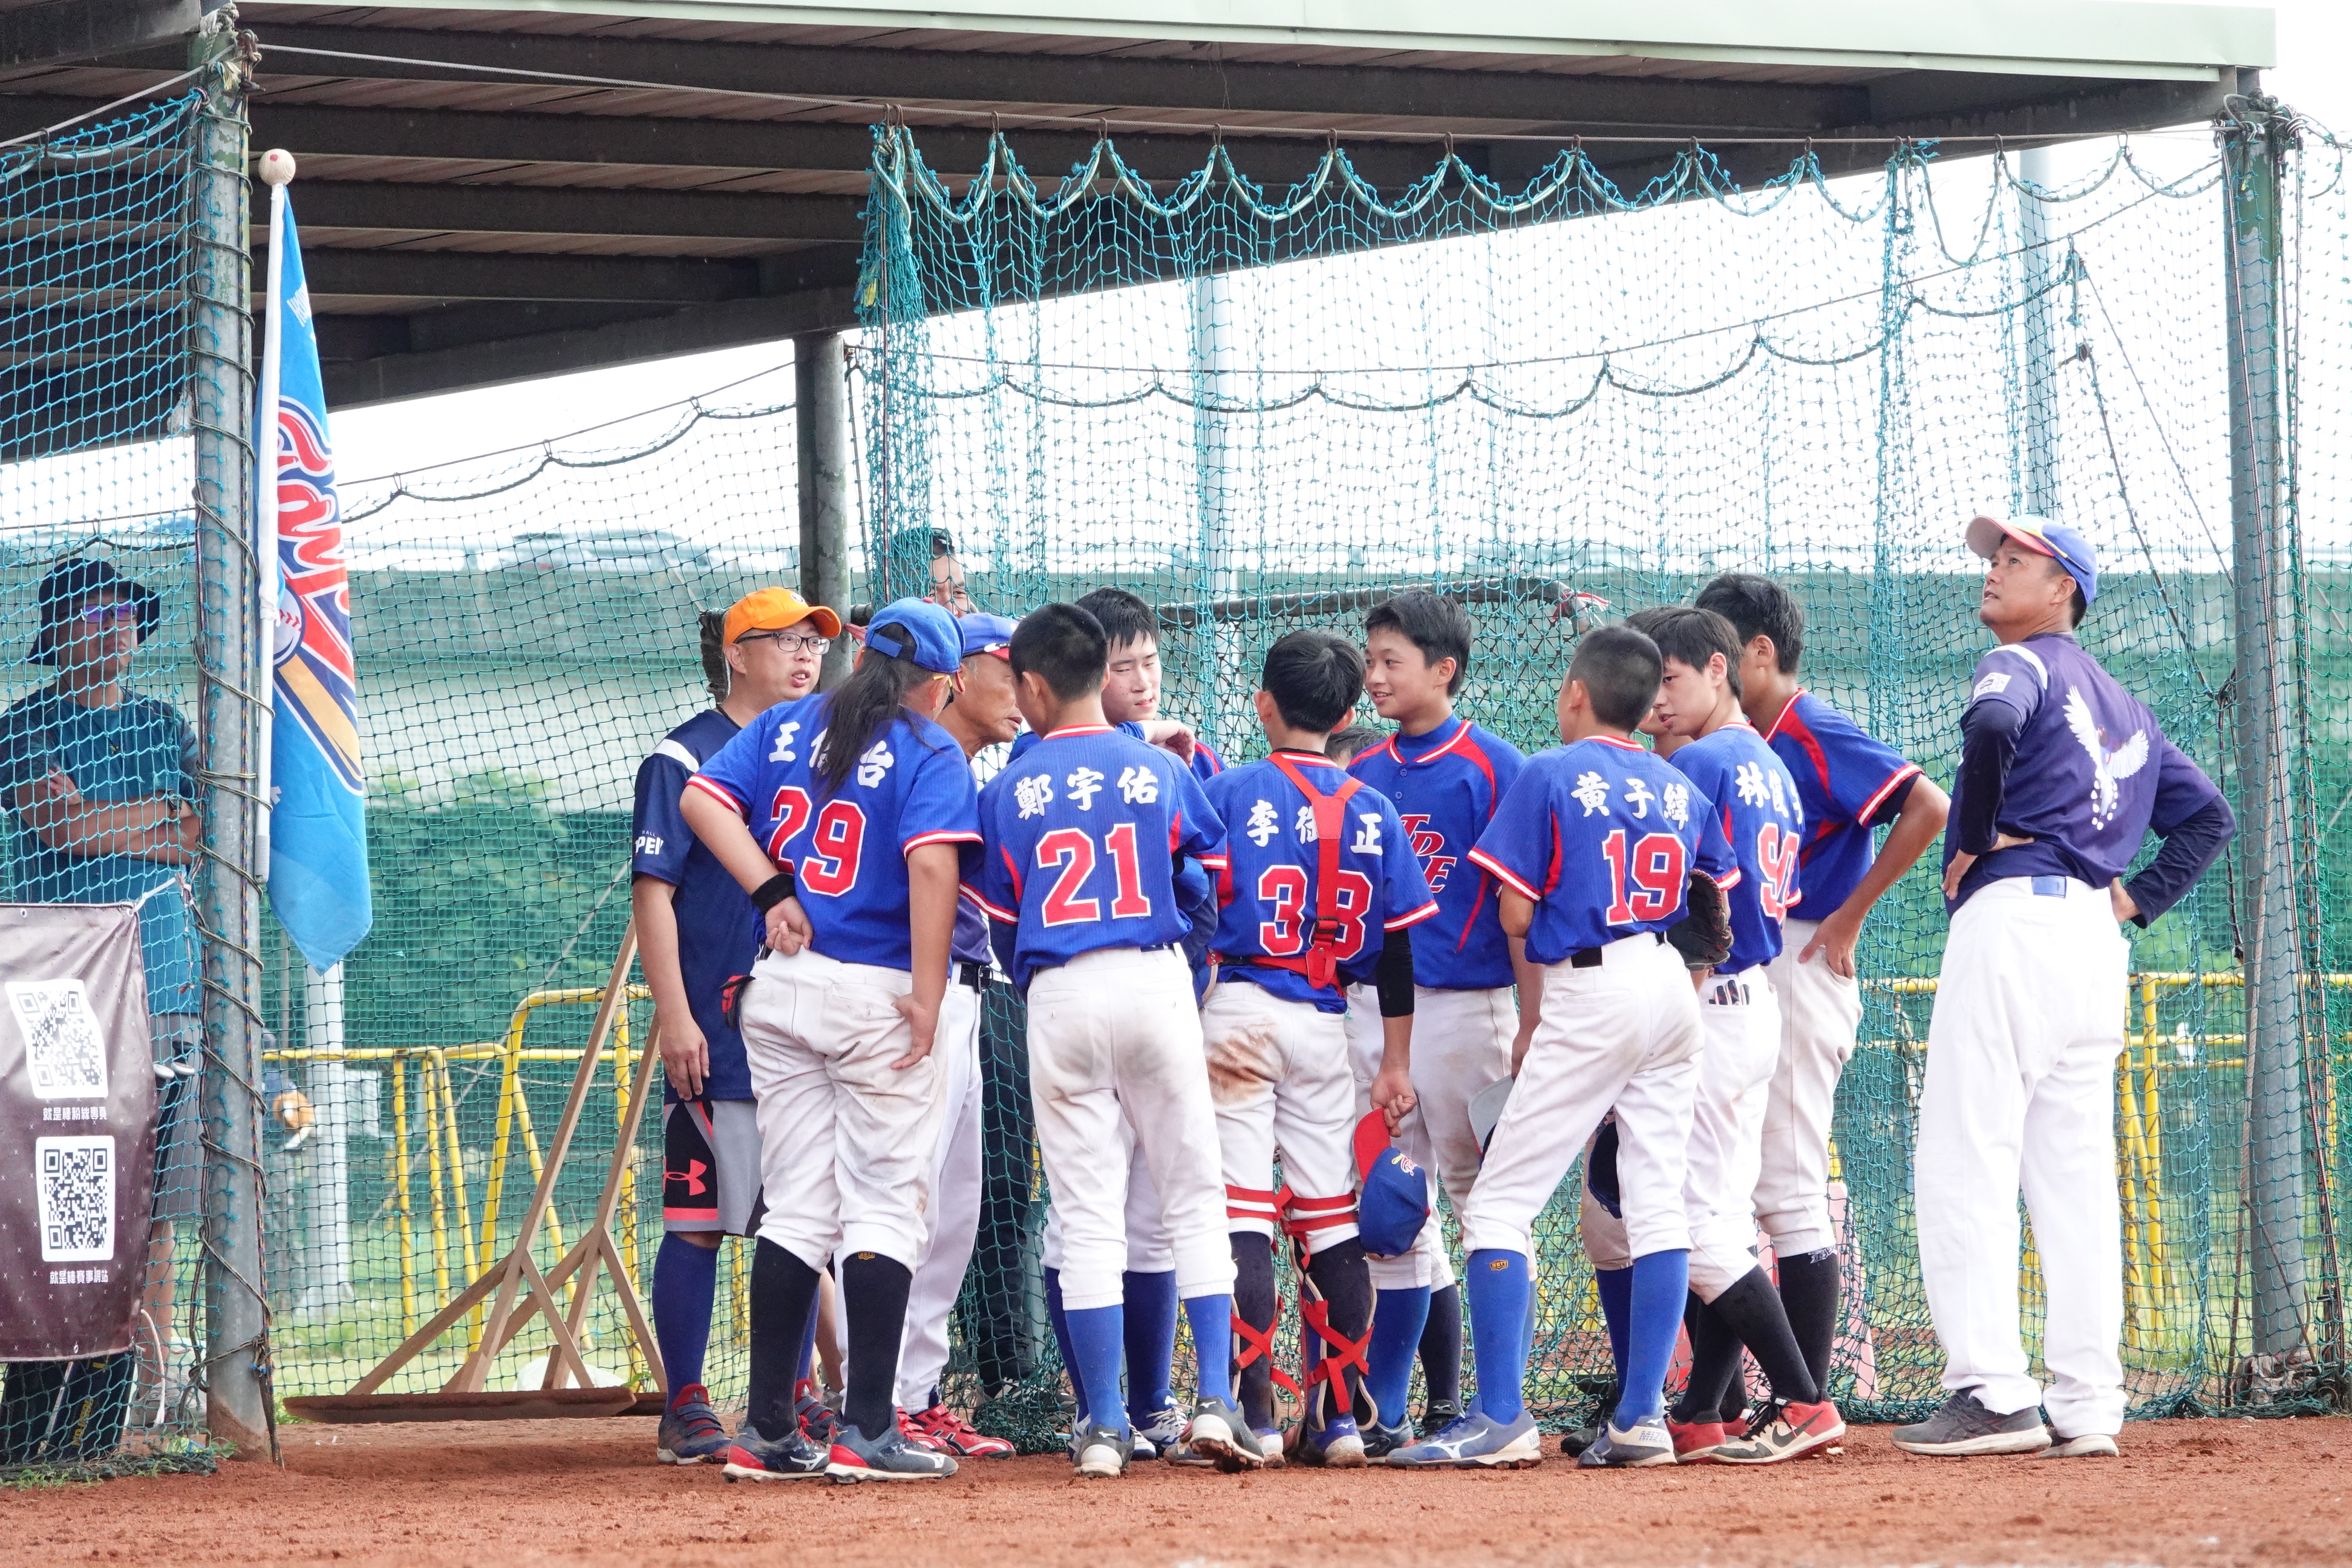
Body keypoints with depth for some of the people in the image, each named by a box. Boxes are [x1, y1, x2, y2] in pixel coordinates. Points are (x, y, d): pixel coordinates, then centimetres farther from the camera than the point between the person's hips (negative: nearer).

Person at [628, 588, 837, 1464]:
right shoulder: (684, 758, -2)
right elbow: (653, 893, -8)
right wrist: (674, 1015, -17)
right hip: (719, 1034, -6)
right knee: (701, 1221, -5)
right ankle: (686, 1413, -3)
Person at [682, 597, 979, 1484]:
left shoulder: (785, 729, 10)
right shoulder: (929, 753, -6)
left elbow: (702, 798, 2)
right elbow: (932, 864, -20)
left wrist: (773, 894, 0)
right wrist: (927, 1000, -18)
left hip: (781, 987, 5)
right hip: (878, 994, -5)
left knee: (795, 1209, 10)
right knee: (883, 1207, -1)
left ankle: (768, 1433, 9)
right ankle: (867, 1430, -6)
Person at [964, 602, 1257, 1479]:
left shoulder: (1008, 791, 3)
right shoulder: (1161, 771, 3)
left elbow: (999, 922, 9)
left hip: (1058, 998, 0)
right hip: (1155, 981, 0)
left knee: (1087, 1217, 2)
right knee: (1194, 1200, 6)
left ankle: (1104, 1428, -1)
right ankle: (1215, 1400, -5)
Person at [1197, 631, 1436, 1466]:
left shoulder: (1228, 792, -4)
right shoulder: (1376, 813, 7)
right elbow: (1399, 948, 7)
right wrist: (1395, 1064, 11)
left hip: (1241, 1012, -4)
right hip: (1327, 1024, 4)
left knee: (1242, 1215, -6)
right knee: (1331, 1220, 9)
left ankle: (1254, 1412, -14)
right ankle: (1338, 1418, 9)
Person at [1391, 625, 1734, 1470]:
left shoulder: (1550, 775, -5)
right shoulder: (1681, 789, 11)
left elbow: (1515, 916, -7)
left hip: (1589, 992, -6)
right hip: (1672, 986, 7)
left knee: (1500, 1202, -4)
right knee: (1657, 1203, 7)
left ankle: (1501, 1418, -11)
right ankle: (1641, 1419, 3)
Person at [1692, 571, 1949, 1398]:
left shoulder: (1816, 734, -11)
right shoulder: (1750, 744, 16)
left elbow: (1927, 807, -22)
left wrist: (1849, 917, -18)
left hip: (1801, 972, -10)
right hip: (1745, 977, 10)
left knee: (1788, 1189, -9)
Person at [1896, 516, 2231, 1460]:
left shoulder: (2021, 665, 0)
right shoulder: (2125, 707, 25)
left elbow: (1991, 724, -24)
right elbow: (2209, 814, 26)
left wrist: (1970, 842, -12)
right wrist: (2140, 896, 16)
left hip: (2014, 914, -8)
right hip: (2098, 940, 8)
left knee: (1965, 1164, -10)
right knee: (2076, 1174, 7)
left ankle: (1992, 1393, -18)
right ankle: (2086, 1405, 3)